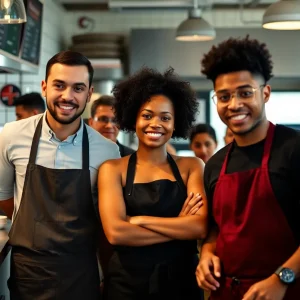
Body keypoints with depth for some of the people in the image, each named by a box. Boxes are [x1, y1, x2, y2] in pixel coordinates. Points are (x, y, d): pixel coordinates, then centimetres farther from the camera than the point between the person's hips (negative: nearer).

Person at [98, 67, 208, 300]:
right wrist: (180, 227, -13)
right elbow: (115, 232, -15)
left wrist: (139, 220, -14)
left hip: (182, 280, 1)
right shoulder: (113, 169, -2)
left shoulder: (192, 167, 0)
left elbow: (202, 227, -13)